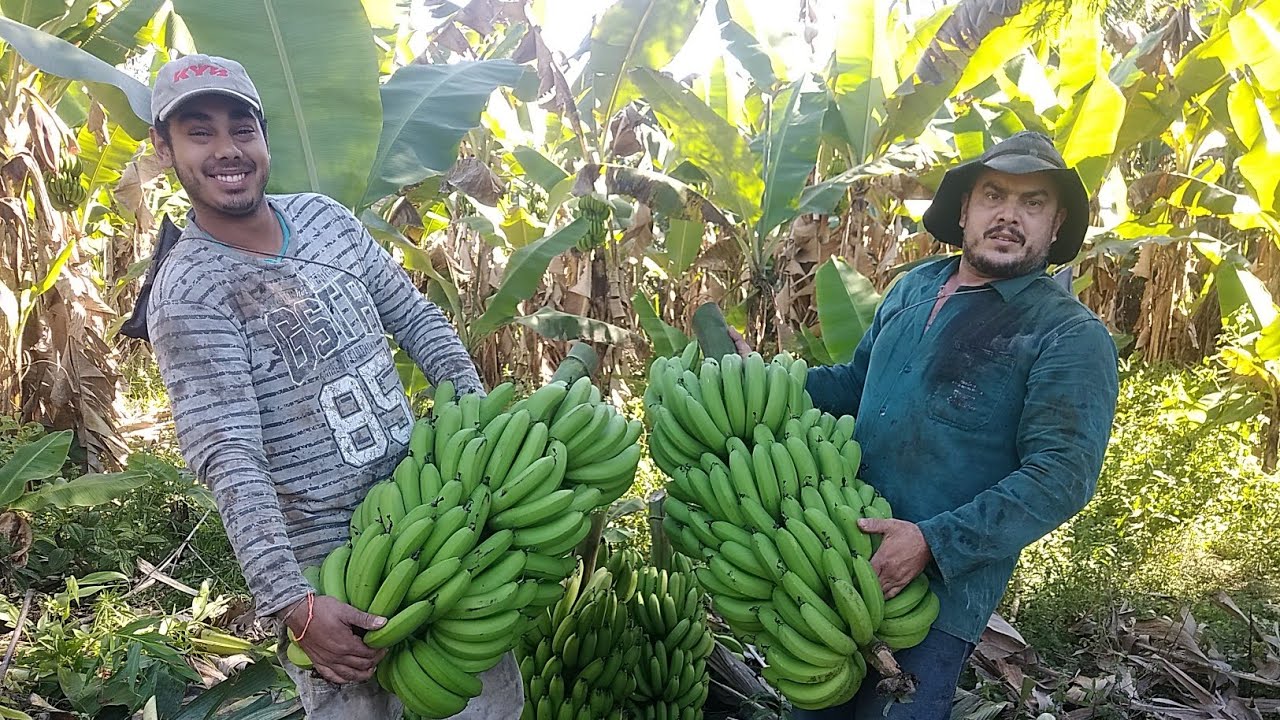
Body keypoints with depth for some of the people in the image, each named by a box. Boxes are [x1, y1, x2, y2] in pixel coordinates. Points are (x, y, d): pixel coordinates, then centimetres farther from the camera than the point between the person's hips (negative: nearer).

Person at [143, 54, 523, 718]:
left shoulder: (324, 216, 3)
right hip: (329, 566, -6)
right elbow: (232, 462, -23)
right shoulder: (186, 293, -16)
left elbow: (418, 320, 9)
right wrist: (291, 604, -29)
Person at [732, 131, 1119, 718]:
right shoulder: (915, 288, 7)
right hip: (842, 556, 6)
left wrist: (932, 541, -27)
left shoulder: (1071, 337, -12)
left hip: (943, 584, -6)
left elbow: (1060, 475, -20)